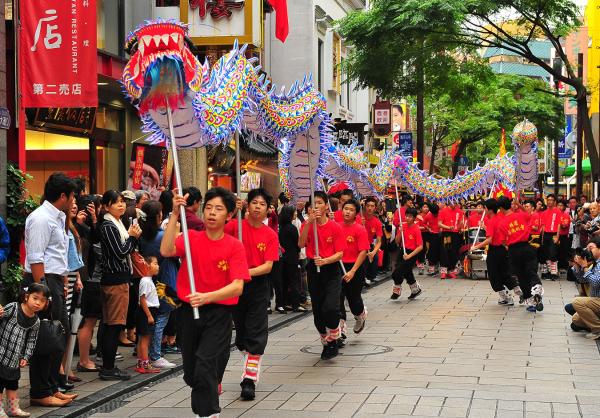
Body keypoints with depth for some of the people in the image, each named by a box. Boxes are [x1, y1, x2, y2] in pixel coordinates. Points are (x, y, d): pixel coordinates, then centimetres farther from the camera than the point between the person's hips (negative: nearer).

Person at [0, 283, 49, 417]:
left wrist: (25, 357, 2)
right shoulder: (12, 308, -16)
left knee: (13, 384, 19)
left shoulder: (35, 322, 0)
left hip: (15, 359, 5)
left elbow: (31, 341, 7)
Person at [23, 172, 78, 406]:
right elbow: (35, 258, -19)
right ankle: (40, 393, 0)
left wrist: (63, 284, 19)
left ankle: (52, 387, 23)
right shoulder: (41, 219, -14)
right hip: (43, 281, -10)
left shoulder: (58, 218, 17)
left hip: (55, 282, 10)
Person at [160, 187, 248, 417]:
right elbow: (166, 251, -20)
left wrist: (207, 296, -32)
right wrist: (175, 215, -25)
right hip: (189, 312, 3)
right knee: (191, 373, 15)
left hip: (219, 314, -3)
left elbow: (237, 286, -16)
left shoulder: (235, 246, -6)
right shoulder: (191, 237, 0)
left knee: (205, 368, -20)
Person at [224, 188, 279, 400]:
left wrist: (249, 272, -27)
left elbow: (269, 265, -9)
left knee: (256, 334, -5)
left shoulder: (271, 235, -1)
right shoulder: (236, 225, -2)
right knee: (241, 329, 13)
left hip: (258, 285, -1)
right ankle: (250, 363, 35)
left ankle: (249, 379, -4)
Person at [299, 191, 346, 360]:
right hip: (313, 270, 3)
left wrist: (325, 260, -23)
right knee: (317, 311, 7)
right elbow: (301, 244, -15)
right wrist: (309, 222, -23)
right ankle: (326, 343, 25)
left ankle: (333, 340, 4)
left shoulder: (335, 227, -3)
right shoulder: (307, 224, 3)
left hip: (331, 270, -3)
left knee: (330, 307, -19)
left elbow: (339, 254, -5)